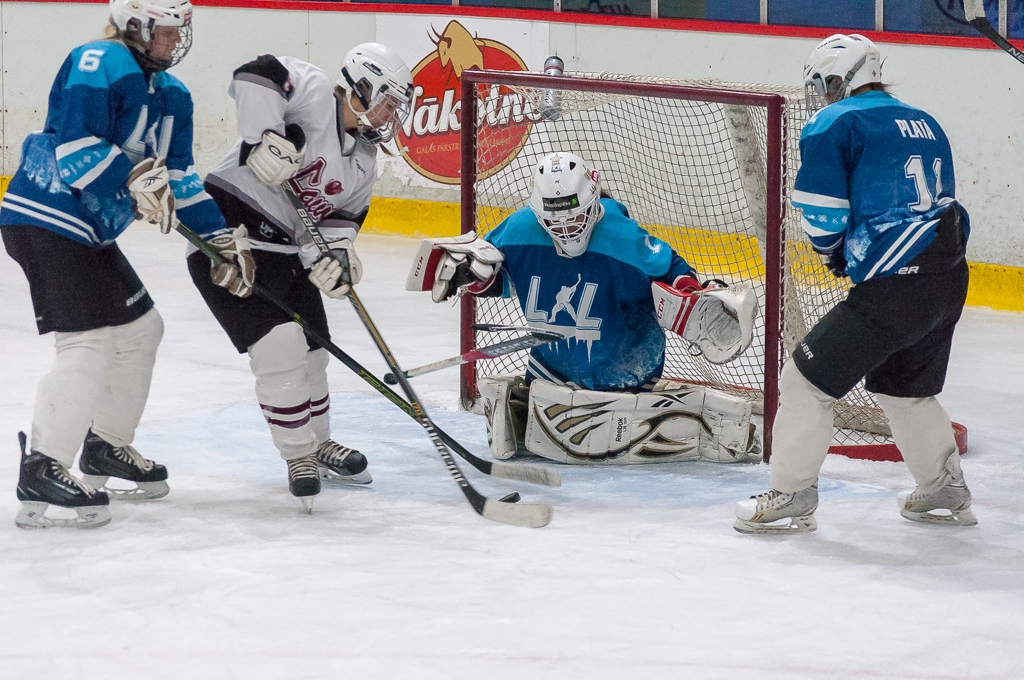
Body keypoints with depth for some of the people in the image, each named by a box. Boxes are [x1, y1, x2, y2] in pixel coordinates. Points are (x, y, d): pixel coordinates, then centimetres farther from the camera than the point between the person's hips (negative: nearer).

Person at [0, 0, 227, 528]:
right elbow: (74, 147, -24)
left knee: (140, 327, 17)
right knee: (88, 344, -16)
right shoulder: (99, 65, -15)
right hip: (44, 221, -10)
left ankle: (106, 447, 31)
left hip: (89, 230, 10)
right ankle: (42, 472, -14)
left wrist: (219, 235, 14)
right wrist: (134, 181, -28)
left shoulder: (171, 96, 14)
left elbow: (177, 176, 19)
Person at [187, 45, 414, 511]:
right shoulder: (315, 96, -15)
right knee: (279, 344, -16)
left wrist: (338, 250, -11)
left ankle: (317, 442, 40)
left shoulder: (364, 163, 11)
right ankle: (298, 456, -1)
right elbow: (257, 76, -30)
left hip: (285, 247, 10)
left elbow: (343, 216, 11)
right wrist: (265, 136, -40)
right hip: (229, 231, -10)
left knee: (312, 349, 18)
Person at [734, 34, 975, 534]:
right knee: (904, 388, 28)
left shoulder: (833, 126, -3)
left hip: (892, 287, -8)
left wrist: (831, 249, 14)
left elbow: (821, 216, -8)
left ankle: (791, 499, 4)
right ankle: (946, 493, 37)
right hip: (950, 281, 8)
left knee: (807, 379, 2)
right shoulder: (925, 125, 19)